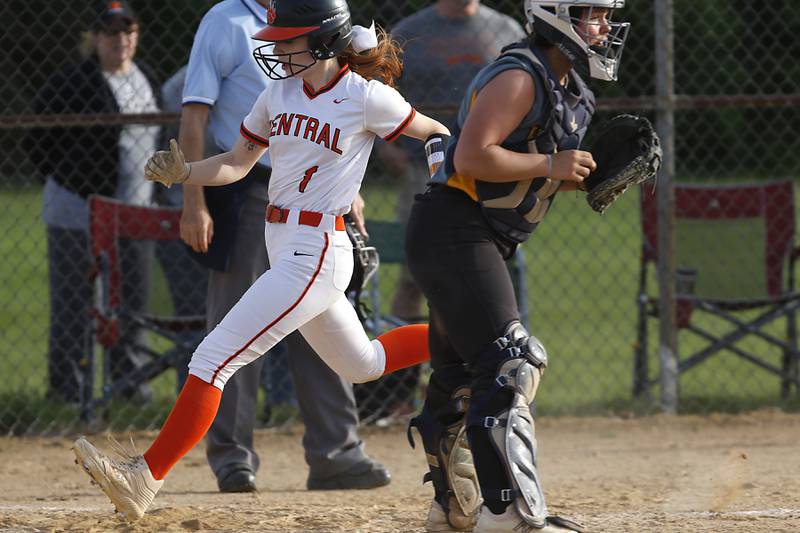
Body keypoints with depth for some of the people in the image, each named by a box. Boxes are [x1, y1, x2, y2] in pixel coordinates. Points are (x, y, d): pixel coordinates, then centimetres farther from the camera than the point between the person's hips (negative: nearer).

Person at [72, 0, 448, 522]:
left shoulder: (366, 97, -12)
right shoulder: (280, 93, 7)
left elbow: (434, 133, 2)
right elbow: (237, 162, 10)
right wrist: (184, 172, -6)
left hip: (316, 254, -9)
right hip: (282, 245, 9)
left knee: (213, 360, -14)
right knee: (361, 365, 25)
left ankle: (146, 477, -14)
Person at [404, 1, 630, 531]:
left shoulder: (571, 93, 15)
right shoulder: (519, 78, -16)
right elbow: (473, 156, -25)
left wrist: (583, 174, 4)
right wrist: (549, 164, -20)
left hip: (483, 241, 10)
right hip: (452, 230, -10)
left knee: (461, 375, 17)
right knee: (508, 367, -18)